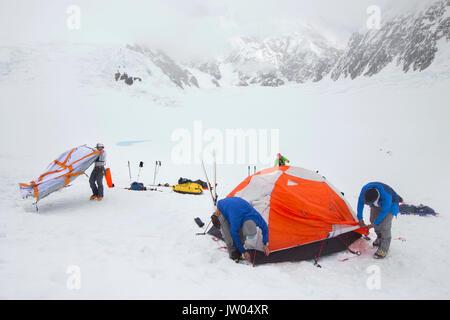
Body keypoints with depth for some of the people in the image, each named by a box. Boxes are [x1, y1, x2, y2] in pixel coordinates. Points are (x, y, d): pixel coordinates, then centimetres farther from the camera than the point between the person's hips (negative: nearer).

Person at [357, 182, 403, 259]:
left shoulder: (386, 196, -44)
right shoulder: (365, 189, -32)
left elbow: (384, 211, -27)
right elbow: (360, 203, -14)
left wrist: (375, 223, -20)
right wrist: (360, 218, -9)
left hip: (390, 204, -5)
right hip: (378, 203, 6)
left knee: (384, 224, -14)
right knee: (373, 219, 8)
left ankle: (384, 249, -2)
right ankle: (380, 239, 34)